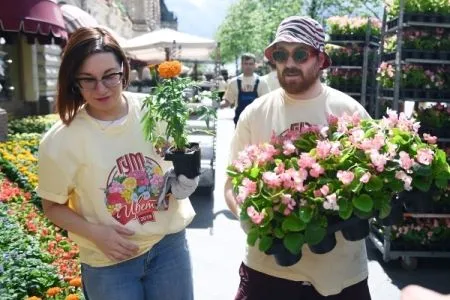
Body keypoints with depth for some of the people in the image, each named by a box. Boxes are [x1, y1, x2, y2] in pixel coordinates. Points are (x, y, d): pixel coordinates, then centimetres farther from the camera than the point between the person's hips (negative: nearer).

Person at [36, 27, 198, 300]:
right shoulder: (61, 141, -15)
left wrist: (182, 180, -13)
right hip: (109, 263, -2)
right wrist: (95, 233, -17)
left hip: (169, 242, 2)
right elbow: (53, 206, -2)